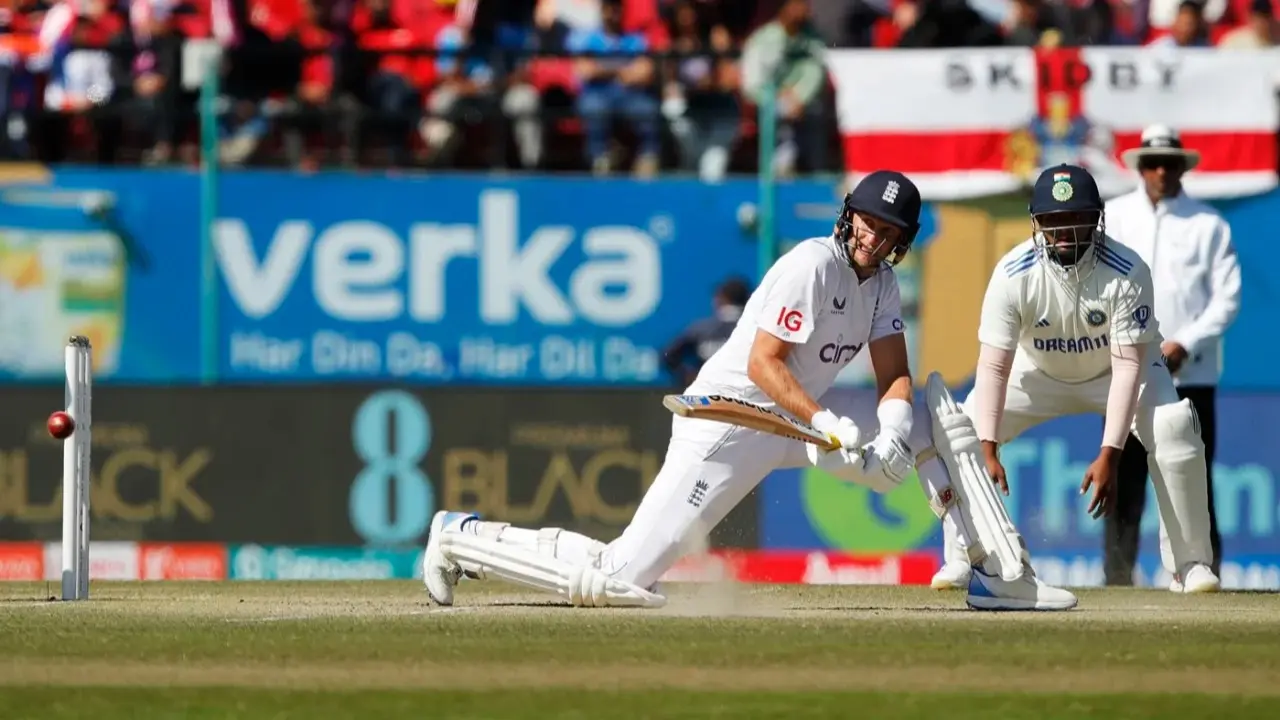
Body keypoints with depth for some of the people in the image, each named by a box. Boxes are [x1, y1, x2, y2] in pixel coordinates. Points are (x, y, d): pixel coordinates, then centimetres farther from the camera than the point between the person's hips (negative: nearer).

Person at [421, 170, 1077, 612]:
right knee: (623, 579, -16)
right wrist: (827, 424, -32)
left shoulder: (880, 281, 9)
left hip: (797, 423, 9)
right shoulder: (814, 265, -18)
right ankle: (465, 537, -1)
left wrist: (890, 436, -17)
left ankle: (989, 574, 8)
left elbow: (893, 376, 3)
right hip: (728, 423, -9)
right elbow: (763, 362, -23)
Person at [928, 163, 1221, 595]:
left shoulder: (1127, 272, -32)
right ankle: (961, 559, -1)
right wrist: (988, 452, -39)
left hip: (1114, 371, -2)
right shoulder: (1013, 275, -29)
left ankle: (1192, 562, -11)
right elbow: (994, 365, -30)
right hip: (1038, 373, 2)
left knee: (1174, 428, -26)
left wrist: (1109, 455, -39)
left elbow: (1127, 365, -32)